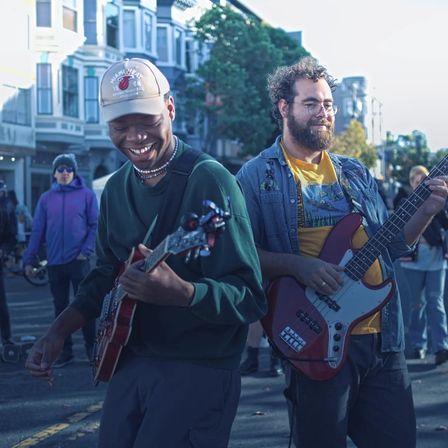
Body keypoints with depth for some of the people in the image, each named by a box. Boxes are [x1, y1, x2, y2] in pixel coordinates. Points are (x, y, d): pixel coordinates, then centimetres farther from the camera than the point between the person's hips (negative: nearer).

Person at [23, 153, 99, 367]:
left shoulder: (86, 194, 0)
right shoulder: (46, 198, 8)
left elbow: (95, 225, -2)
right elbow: (37, 230, 6)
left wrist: (86, 250, -12)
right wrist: (29, 259, 2)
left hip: (78, 260, -3)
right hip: (55, 262, 3)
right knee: (60, 307, 9)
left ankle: (91, 347, 9)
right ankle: (65, 350, 17)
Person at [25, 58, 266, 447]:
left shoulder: (208, 180, -17)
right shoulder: (116, 189, 6)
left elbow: (250, 297, -22)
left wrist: (181, 293, -39)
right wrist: (59, 331, 6)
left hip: (199, 370, -7)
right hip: (132, 361, 7)